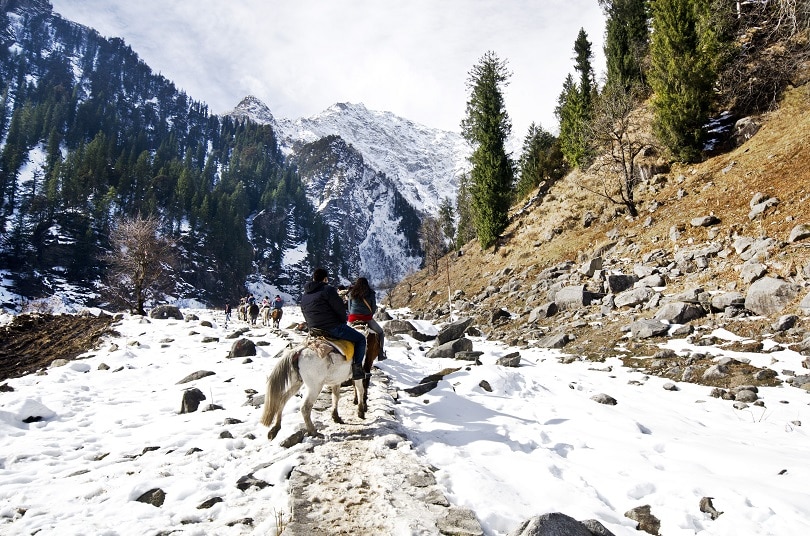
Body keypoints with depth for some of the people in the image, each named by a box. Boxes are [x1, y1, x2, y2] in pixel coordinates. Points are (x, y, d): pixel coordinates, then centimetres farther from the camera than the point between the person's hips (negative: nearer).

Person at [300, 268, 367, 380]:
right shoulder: (328, 290, -12)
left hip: (314, 330, 9)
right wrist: (343, 322, 5)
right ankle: (357, 368, -7)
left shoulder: (304, 296, 14)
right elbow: (340, 309, -12)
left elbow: (305, 315, 18)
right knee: (360, 339, 5)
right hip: (333, 328, -8)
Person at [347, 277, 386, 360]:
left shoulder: (352, 292, 10)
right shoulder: (370, 293, 4)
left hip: (353, 318, 2)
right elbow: (374, 308, 7)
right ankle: (380, 355, 13)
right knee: (380, 332, 20)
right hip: (367, 318, -2)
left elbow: (349, 307, 15)